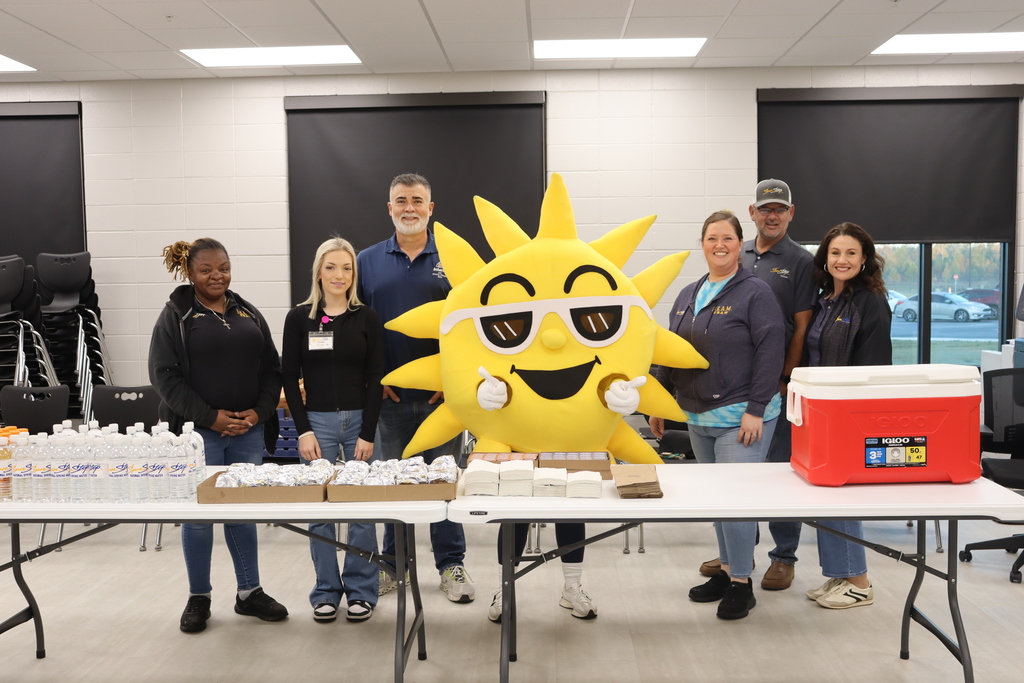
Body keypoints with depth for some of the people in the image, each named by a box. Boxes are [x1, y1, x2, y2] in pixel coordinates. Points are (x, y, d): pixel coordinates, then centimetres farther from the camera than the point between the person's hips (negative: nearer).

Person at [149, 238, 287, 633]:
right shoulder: (175, 316, -1)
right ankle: (198, 598, 20)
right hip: (198, 433, -4)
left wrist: (259, 412, -6)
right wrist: (211, 417, -15)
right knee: (199, 515, 3)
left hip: (249, 432, 4)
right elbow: (164, 375, -8)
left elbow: (272, 369, 11)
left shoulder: (249, 314, 11)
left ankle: (249, 593, 24)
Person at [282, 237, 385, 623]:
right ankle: (326, 591, 19)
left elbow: (375, 379, 0)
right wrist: (303, 431, -6)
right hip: (317, 421, 0)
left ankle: (361, 590, 17)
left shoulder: (367, 318, 2)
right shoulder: (299, 318, 2)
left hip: (359, 420, 0)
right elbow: (289, 378, 1)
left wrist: (367, 434, -7)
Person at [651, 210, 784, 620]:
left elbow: (770, 353, -13)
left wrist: (755, 410, -18)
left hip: (741, 418, -7)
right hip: (699, 418, 7)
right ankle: (727, 571, 27)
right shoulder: (688, 296, 14)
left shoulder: (755, 294, -7)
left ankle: (741, 584, 7)